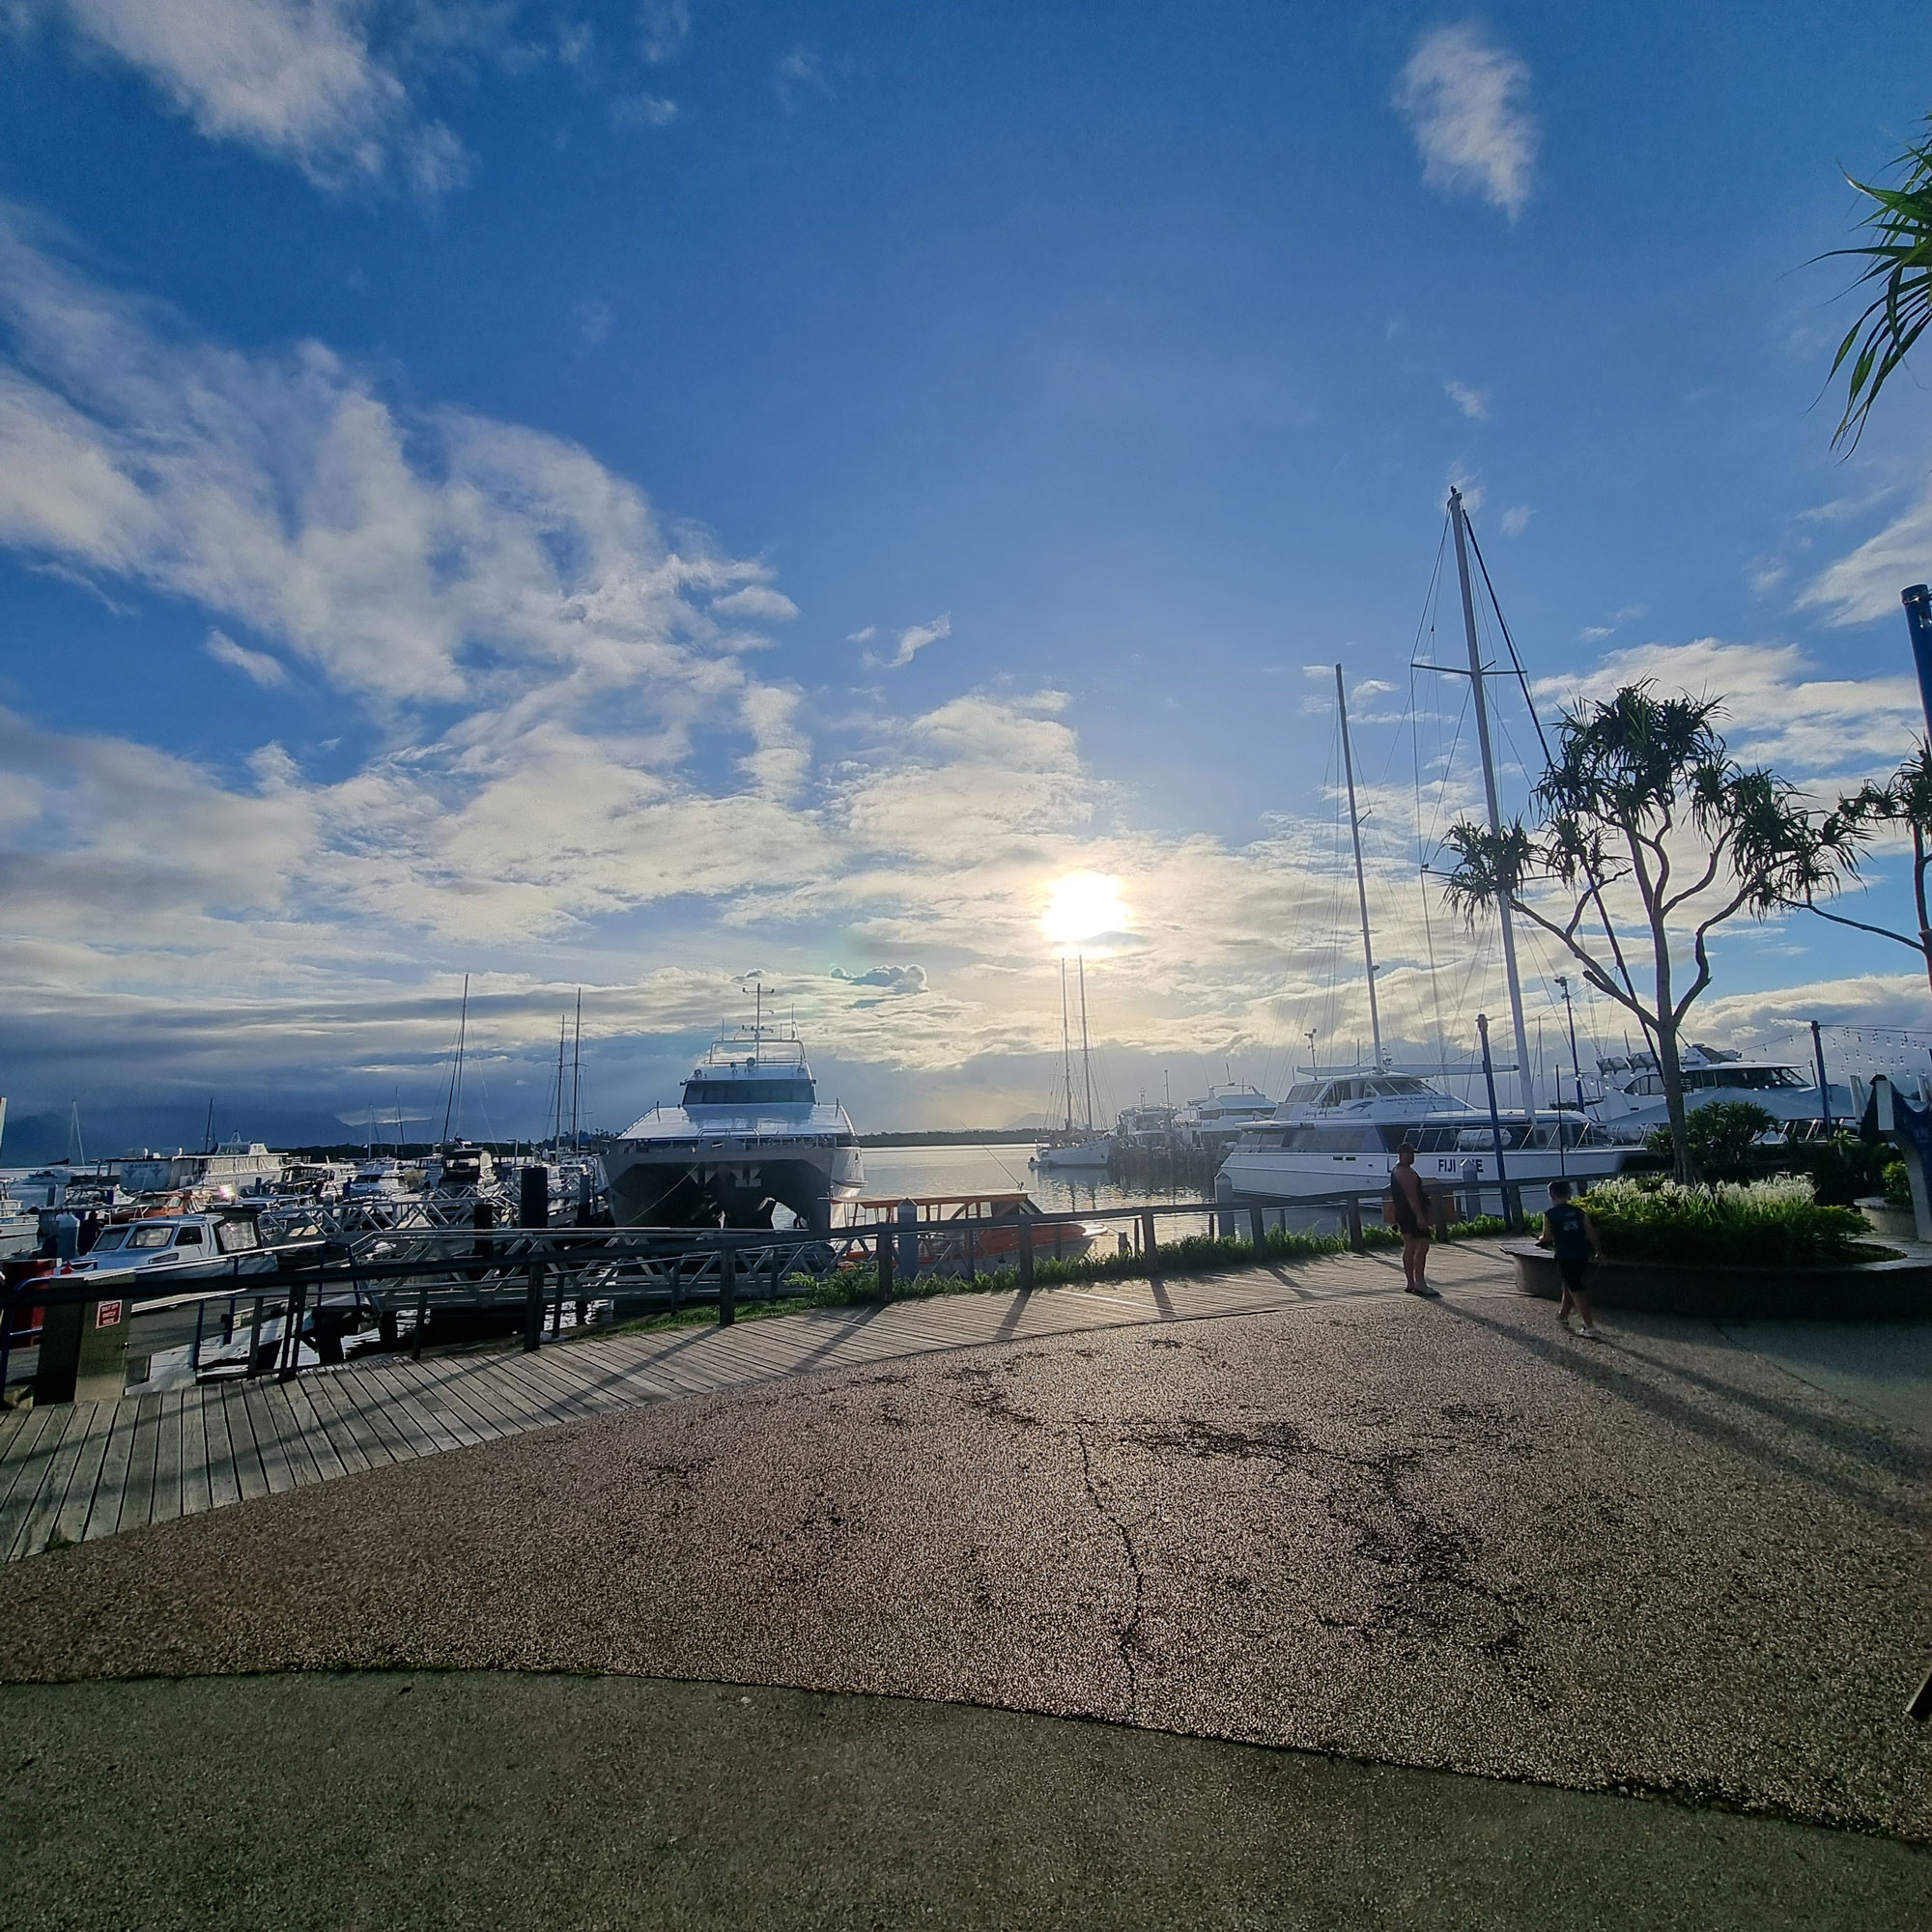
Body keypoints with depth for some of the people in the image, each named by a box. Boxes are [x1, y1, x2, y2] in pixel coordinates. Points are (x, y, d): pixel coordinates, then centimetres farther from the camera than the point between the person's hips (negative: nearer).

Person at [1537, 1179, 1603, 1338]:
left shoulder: (1550, 1215, -9)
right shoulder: (1578, 1212, 5)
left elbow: (1546, 1238, -6)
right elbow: (1591, 1233, 6)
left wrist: (1539, 1238, 16)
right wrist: (1598, 1252, 15)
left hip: (1565, 1258, -6)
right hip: (1582, 1256, 6)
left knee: (1576, 1290, -1)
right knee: (1569, 1286, 23)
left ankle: (1590, 1328, -4)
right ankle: (1563, 1314, 38)